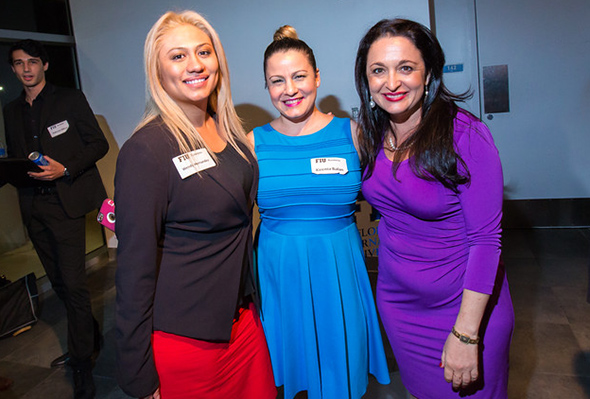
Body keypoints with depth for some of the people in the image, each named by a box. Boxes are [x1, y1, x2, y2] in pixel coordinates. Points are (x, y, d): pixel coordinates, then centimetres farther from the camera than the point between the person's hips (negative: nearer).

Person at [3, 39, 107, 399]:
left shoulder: (70, 99, 2)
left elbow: (99, 144, -3)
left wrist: (66, 169, -16)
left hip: (66, 203, -6)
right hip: (33, 207, 6)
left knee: (74, 283, -7)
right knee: (60, 281, 12)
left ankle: (83, 365, 6)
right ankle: (91, 340, 31)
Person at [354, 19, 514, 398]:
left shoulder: (466, 135, -21)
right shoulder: (371, 134, -5)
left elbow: (485, 239, -21)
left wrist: (466, 333, -21)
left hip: (463, 304, -4)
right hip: (397, 301, 5)